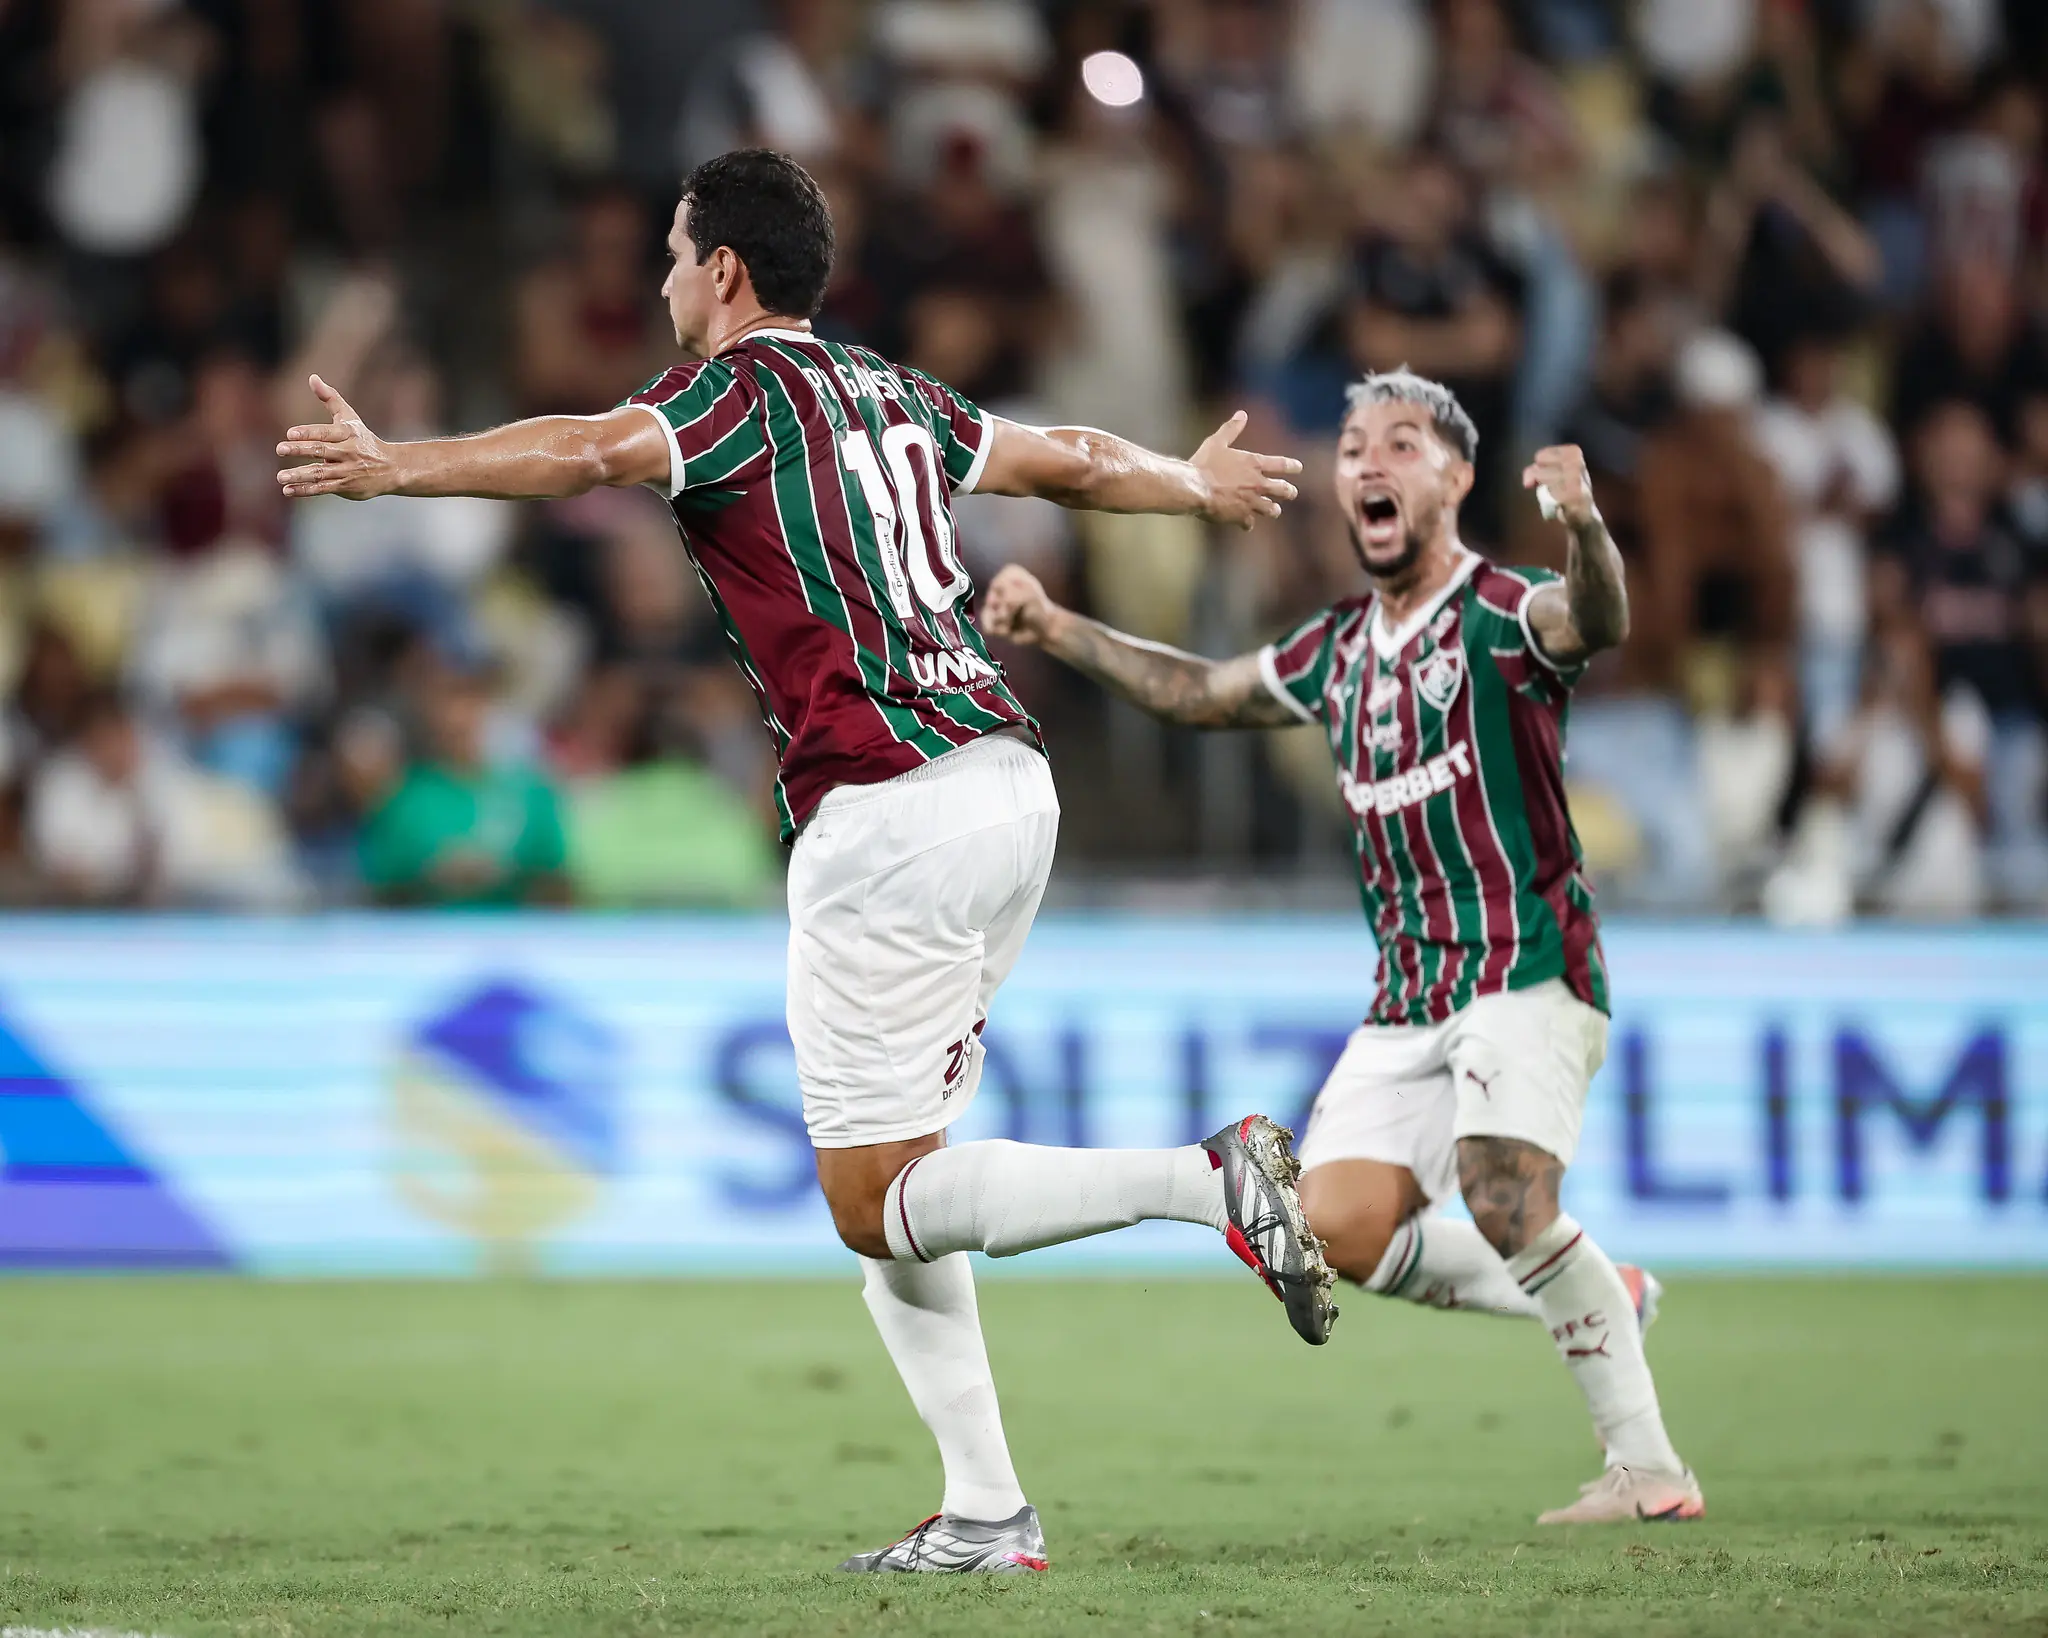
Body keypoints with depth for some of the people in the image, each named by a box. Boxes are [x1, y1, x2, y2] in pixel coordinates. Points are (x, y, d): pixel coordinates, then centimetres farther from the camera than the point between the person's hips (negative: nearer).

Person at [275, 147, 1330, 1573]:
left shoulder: (746, 388, -3)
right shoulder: (893, 393, 20)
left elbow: (591, 452, -23)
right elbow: (1072, 461, 34)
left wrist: (394, 466, -29)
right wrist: (1196, 485, 53)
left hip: (889, 803, -9)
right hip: (1007, 775, 9)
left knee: (877, 1205, -6)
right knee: (891, 1179, 14)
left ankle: (1213, 1177, -19)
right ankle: (986, 1509, 9)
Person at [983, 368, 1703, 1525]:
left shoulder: (1502, 615, -9)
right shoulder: (1339, 652, 13)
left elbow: (1597, 622, -32)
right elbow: (1203, 692, 28)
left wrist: (1587, 530, -54)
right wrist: (1056, 630, 23)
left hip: (1526, 968, -7)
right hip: (1408, 995, 7)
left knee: (1506, 1198, -27)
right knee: (1339, 1231, -6)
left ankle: (1651, 1465, -18)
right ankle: (1593, 1302, 14)